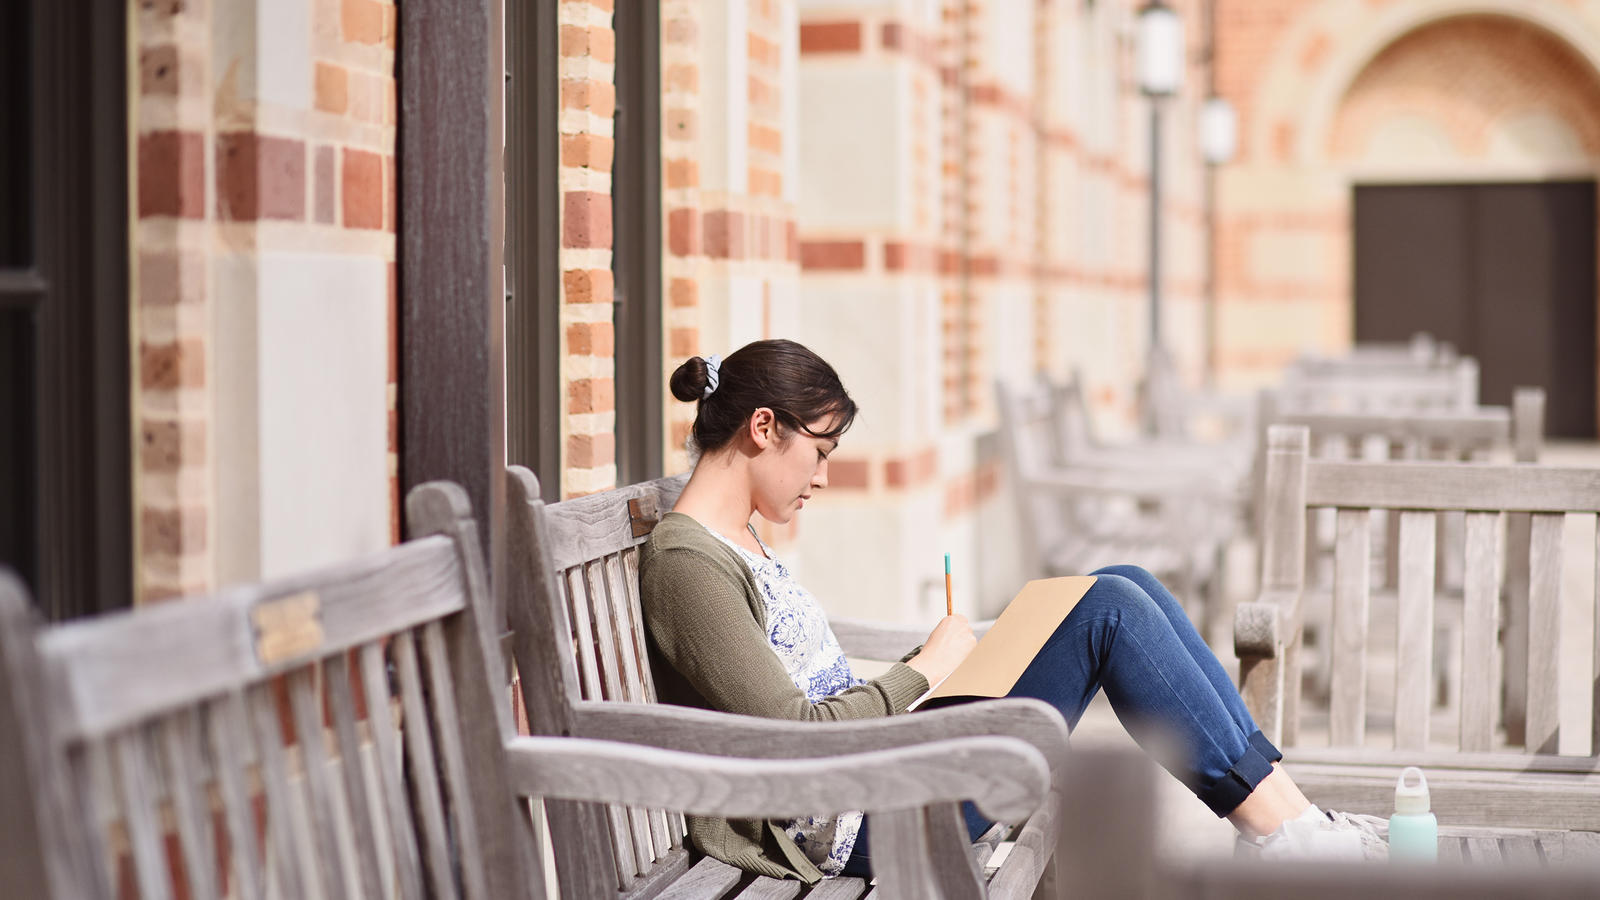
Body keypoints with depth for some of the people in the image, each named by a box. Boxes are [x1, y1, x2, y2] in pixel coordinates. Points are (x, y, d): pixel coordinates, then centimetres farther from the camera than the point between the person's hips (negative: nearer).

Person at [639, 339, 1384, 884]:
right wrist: (924, 670, -10)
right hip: (853, 826, -10)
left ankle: (1278, 803, 1)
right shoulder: (685, 562, -14)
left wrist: (919, 673, 2)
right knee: (1110, 610, -16)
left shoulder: (737, 545, 17)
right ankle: (1281, 826, -8)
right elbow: (793, 738, -21)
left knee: (1125, 585, 1)